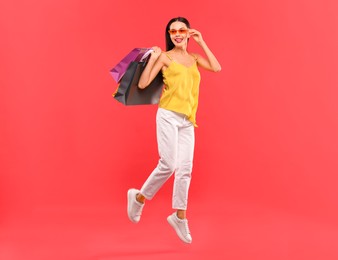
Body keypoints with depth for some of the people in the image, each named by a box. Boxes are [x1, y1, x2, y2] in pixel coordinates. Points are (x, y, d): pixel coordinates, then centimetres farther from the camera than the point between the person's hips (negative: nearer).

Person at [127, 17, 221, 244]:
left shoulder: (195, 58, 14)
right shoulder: (165, 56, 1)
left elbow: (217, 68, -3)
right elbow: (143, 84, -5)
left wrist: (201, 42, 1)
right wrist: (152, 58, -10)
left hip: (188, 121, 5)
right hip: (168, 116, -5)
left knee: (185, 169, 2)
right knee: (168, 165, -10)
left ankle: (179, 217, 14)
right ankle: (138, 197, 14)